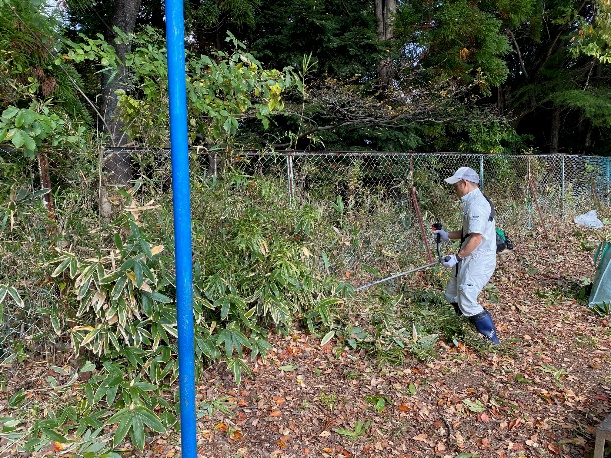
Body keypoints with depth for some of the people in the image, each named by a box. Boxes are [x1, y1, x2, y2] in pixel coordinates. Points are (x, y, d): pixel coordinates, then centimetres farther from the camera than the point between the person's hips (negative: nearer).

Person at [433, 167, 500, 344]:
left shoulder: (477, 204, -19)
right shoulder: (472, 202, 15)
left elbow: (476, 238, -26)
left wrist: (457, 257, -23)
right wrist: (447, 235, 18)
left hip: (478, 262, -11)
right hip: (469, 260, 11)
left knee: (467, 303, -10)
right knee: (452, 296, 17)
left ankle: (492, 341, 4)